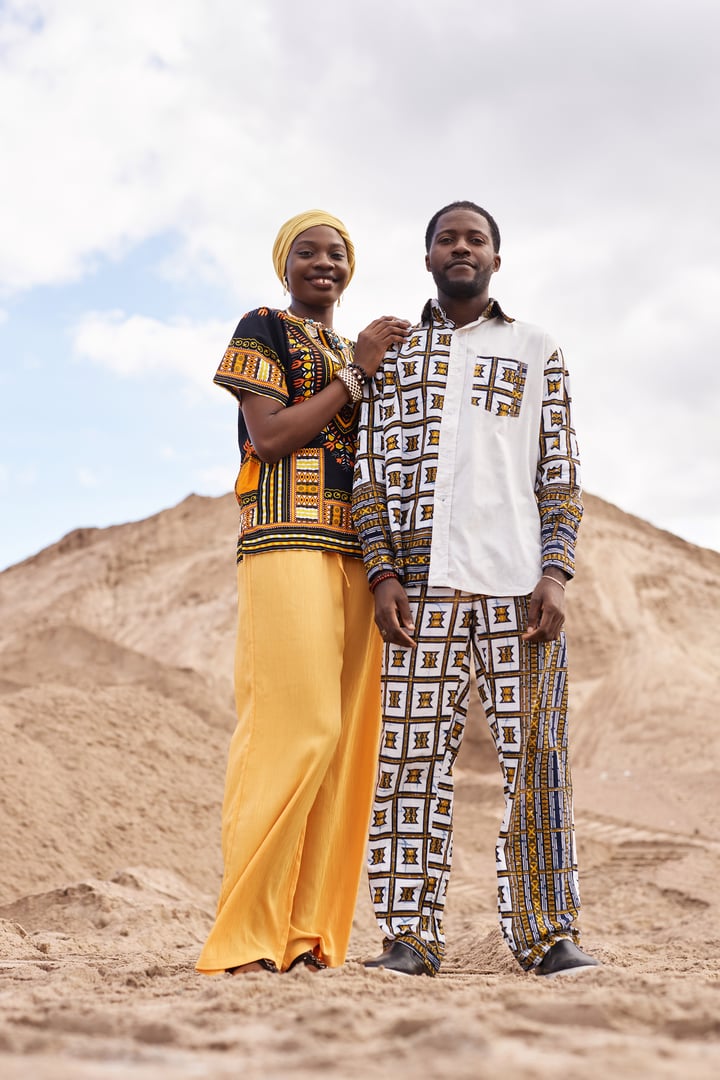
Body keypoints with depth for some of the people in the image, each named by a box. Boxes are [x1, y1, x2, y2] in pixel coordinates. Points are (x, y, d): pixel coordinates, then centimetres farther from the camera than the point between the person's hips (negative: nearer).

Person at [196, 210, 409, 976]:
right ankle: (245, 935, -12)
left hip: (354, 552, 7)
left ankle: (308, 934, 2)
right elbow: (268, 436, -7)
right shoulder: (262, 329, 6)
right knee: (294, 726, -16)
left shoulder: (353, 352, 26)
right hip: (287, 542, -7)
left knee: (345, 736, -1)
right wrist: (355, 371, -5)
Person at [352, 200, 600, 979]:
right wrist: (382, 576, -3)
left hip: (517, 583, 0)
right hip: (422, 583, 1)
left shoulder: (536, 352, 14)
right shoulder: (391, 356, 16)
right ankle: (410, 936, 4)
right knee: (412, 755, -2)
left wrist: (555, 574, -6)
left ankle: (545, 932, 5)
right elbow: (371, 476, 10)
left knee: (536, 754, -2)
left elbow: (560, 474, 8)